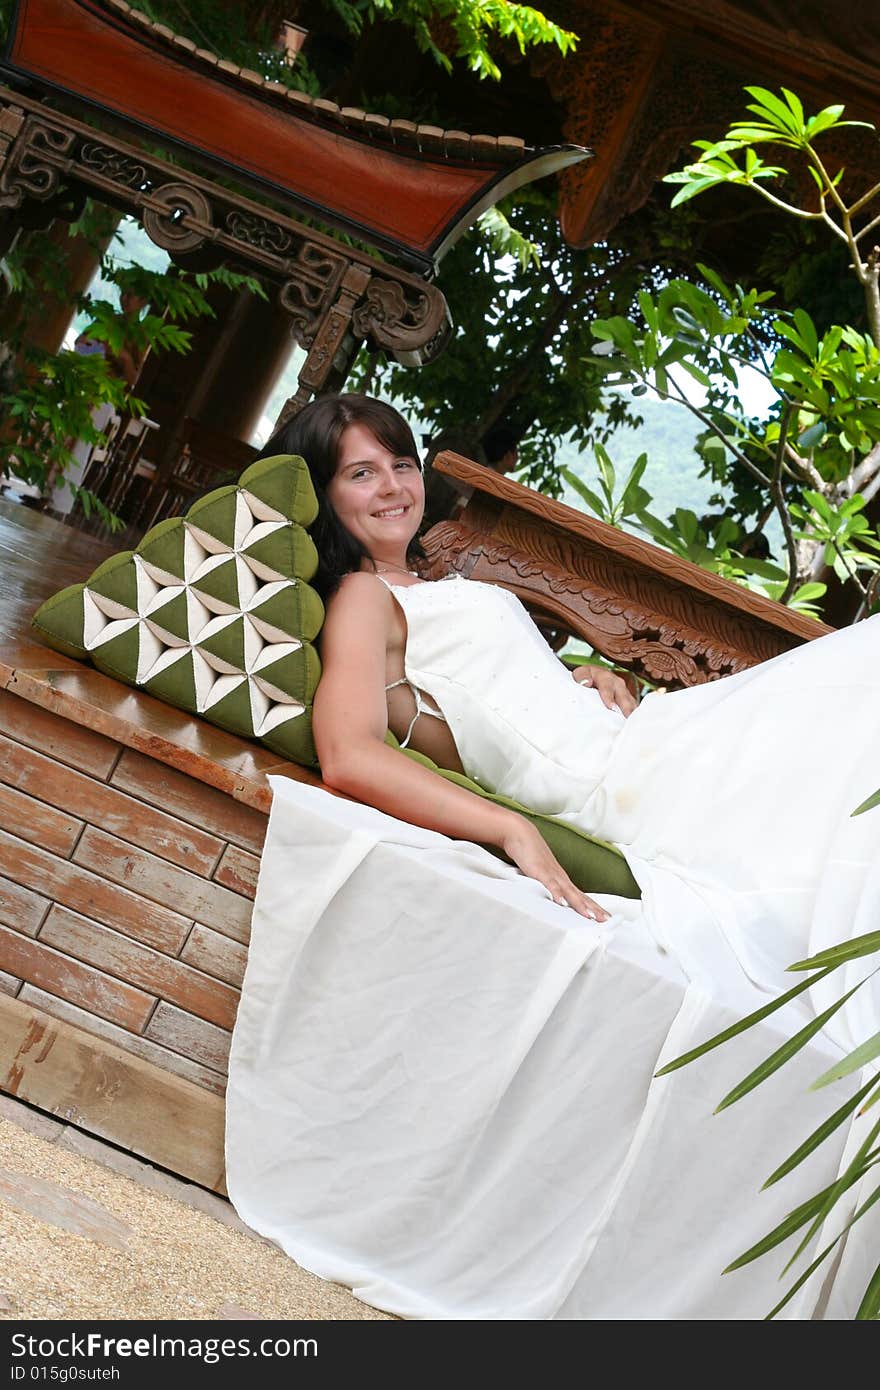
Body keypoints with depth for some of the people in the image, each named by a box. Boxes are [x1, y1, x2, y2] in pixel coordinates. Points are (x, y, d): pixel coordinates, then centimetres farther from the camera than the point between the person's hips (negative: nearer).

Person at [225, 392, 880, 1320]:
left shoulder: (432, 588, 24)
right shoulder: (364, 597, -4)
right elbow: (350, 758, -22)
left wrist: (587, 681, 6)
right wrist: (513, 833, -30)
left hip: (649, 737, 9)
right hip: (630, 781, -9)